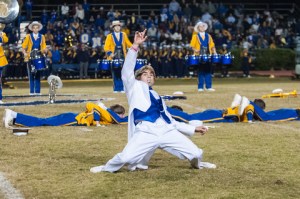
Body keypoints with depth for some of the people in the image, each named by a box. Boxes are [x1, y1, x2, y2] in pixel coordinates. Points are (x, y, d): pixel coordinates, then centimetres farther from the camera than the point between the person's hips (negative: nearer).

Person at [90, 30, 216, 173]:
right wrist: (135, 46, -6)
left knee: (196, 153, -5)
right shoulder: (135, 87, 21)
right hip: (146, 132, -5)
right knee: (125, 157, -26)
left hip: (166, 131, 5)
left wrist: (193, 129, 29)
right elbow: (127, 70, 4)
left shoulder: (157, 97, 33)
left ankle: (197, 163, 34)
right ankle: (108, 168, 10)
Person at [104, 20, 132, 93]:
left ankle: (122, 88, 1)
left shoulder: (124, 35, 11)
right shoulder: (109, 36, 4)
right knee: (115, 74, -1)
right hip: (114, 57, -1)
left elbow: (128, 43, 15)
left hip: (122, 57, 1)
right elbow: (106, 47, -2)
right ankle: (116, 89, 4)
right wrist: (110, 53, -19)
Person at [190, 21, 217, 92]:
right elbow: (192, 46, 1)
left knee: (208, 71, 1)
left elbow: (212, 45, 13)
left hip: (207, 56, 3)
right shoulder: (195, 36, 4)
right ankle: (200, 87, 1)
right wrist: (195, 50, -18)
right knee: (201, 72, -3)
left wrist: (214, 52, 0)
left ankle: (209, 87, 4)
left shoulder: (208, 36, 13)